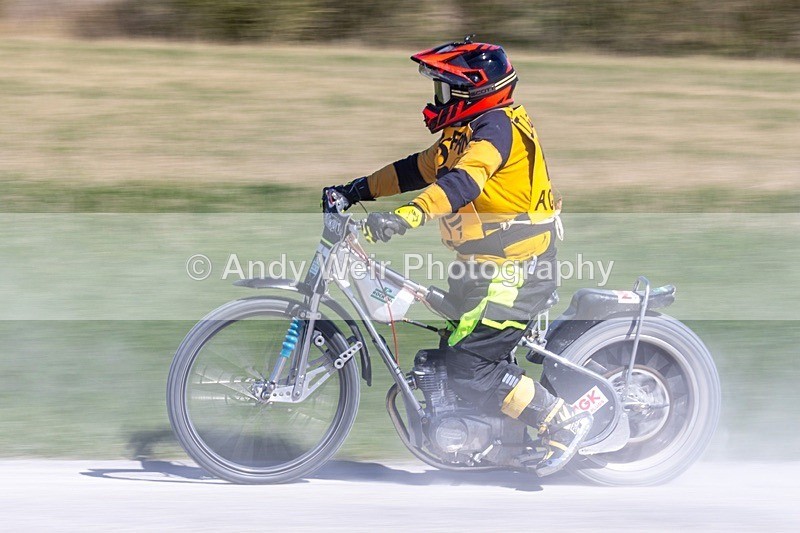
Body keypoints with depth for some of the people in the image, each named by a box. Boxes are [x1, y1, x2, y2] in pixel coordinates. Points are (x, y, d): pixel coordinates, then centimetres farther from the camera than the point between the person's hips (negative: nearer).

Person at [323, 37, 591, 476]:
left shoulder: (496, 125, -17)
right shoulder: (464, 132, 15)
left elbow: (463, 181, -34)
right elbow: (418, 169, 24)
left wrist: (406, 216, -46)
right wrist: (358, 190, 17)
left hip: (517, 269, -11)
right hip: (485, 265, 11)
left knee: (468, 366, -16)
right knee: (450, 354, 14)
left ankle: (565, 423, -7)